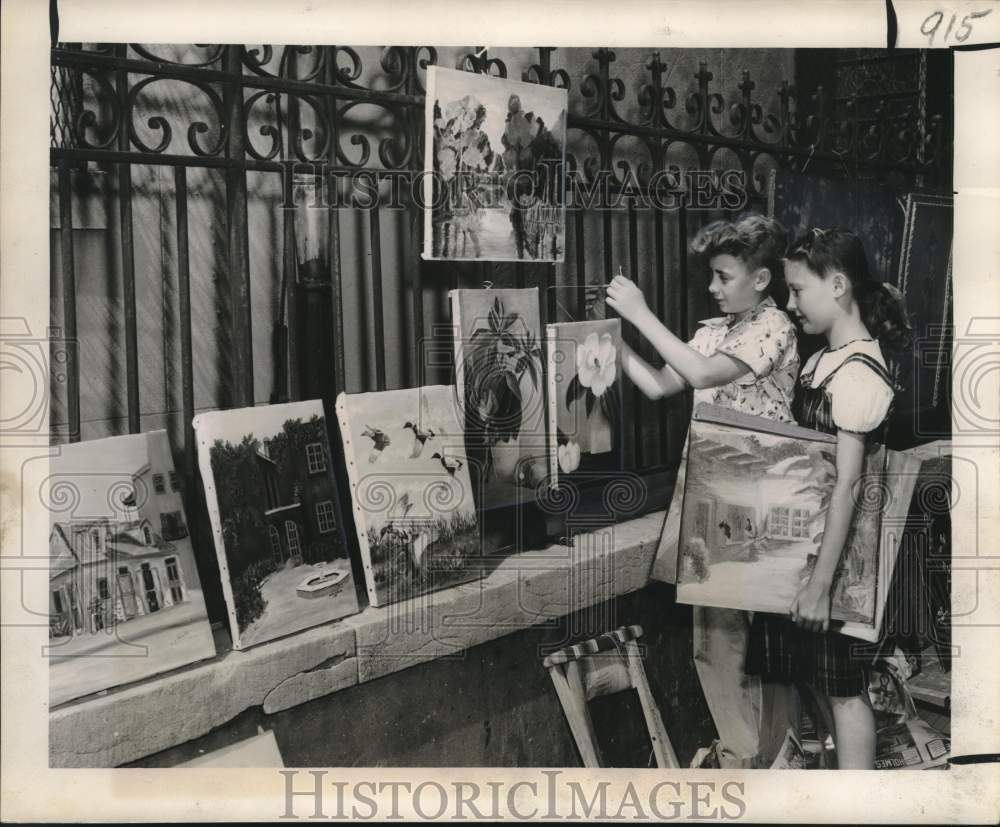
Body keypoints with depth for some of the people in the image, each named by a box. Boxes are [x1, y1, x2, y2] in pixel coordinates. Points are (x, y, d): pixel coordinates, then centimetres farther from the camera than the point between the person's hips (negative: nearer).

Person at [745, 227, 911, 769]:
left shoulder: (859, 373, -21)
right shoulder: (825, 358, 6)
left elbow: (847, 484, -23)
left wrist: (821, 580, -23)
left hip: (832, 540, -9)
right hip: (802, 534, 9)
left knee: (843, 686, 2)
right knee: (818, 676, 19)